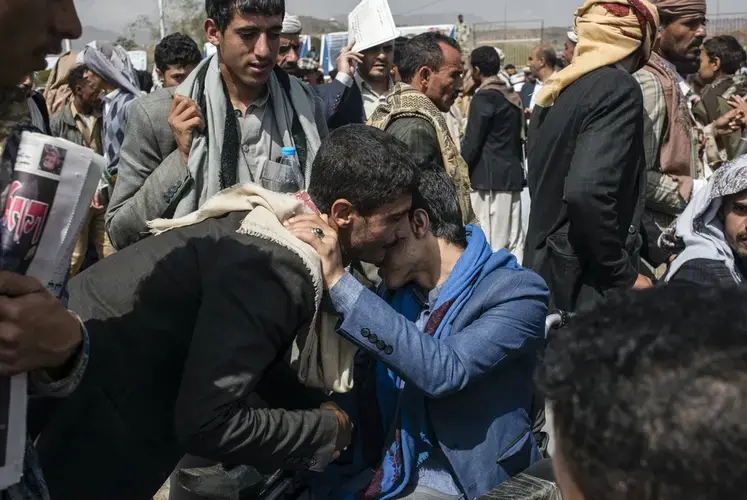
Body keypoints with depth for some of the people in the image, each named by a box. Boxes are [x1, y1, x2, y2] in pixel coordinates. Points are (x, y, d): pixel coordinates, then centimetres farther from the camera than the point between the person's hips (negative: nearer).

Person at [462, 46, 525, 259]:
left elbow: (471, 143, -12)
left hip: (489, 178, -8)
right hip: (513, 175, 8)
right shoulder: (513, 96, 14)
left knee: (490, 243, -6)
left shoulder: (484, 97, -11)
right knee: (514, 239, 9)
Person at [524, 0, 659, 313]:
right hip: (587, 283, -8)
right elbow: (587, 192, -27)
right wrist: (624, 277, -17)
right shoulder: (619, 88, -15)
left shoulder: (556, 90, 10)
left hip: (546, 271, 9)